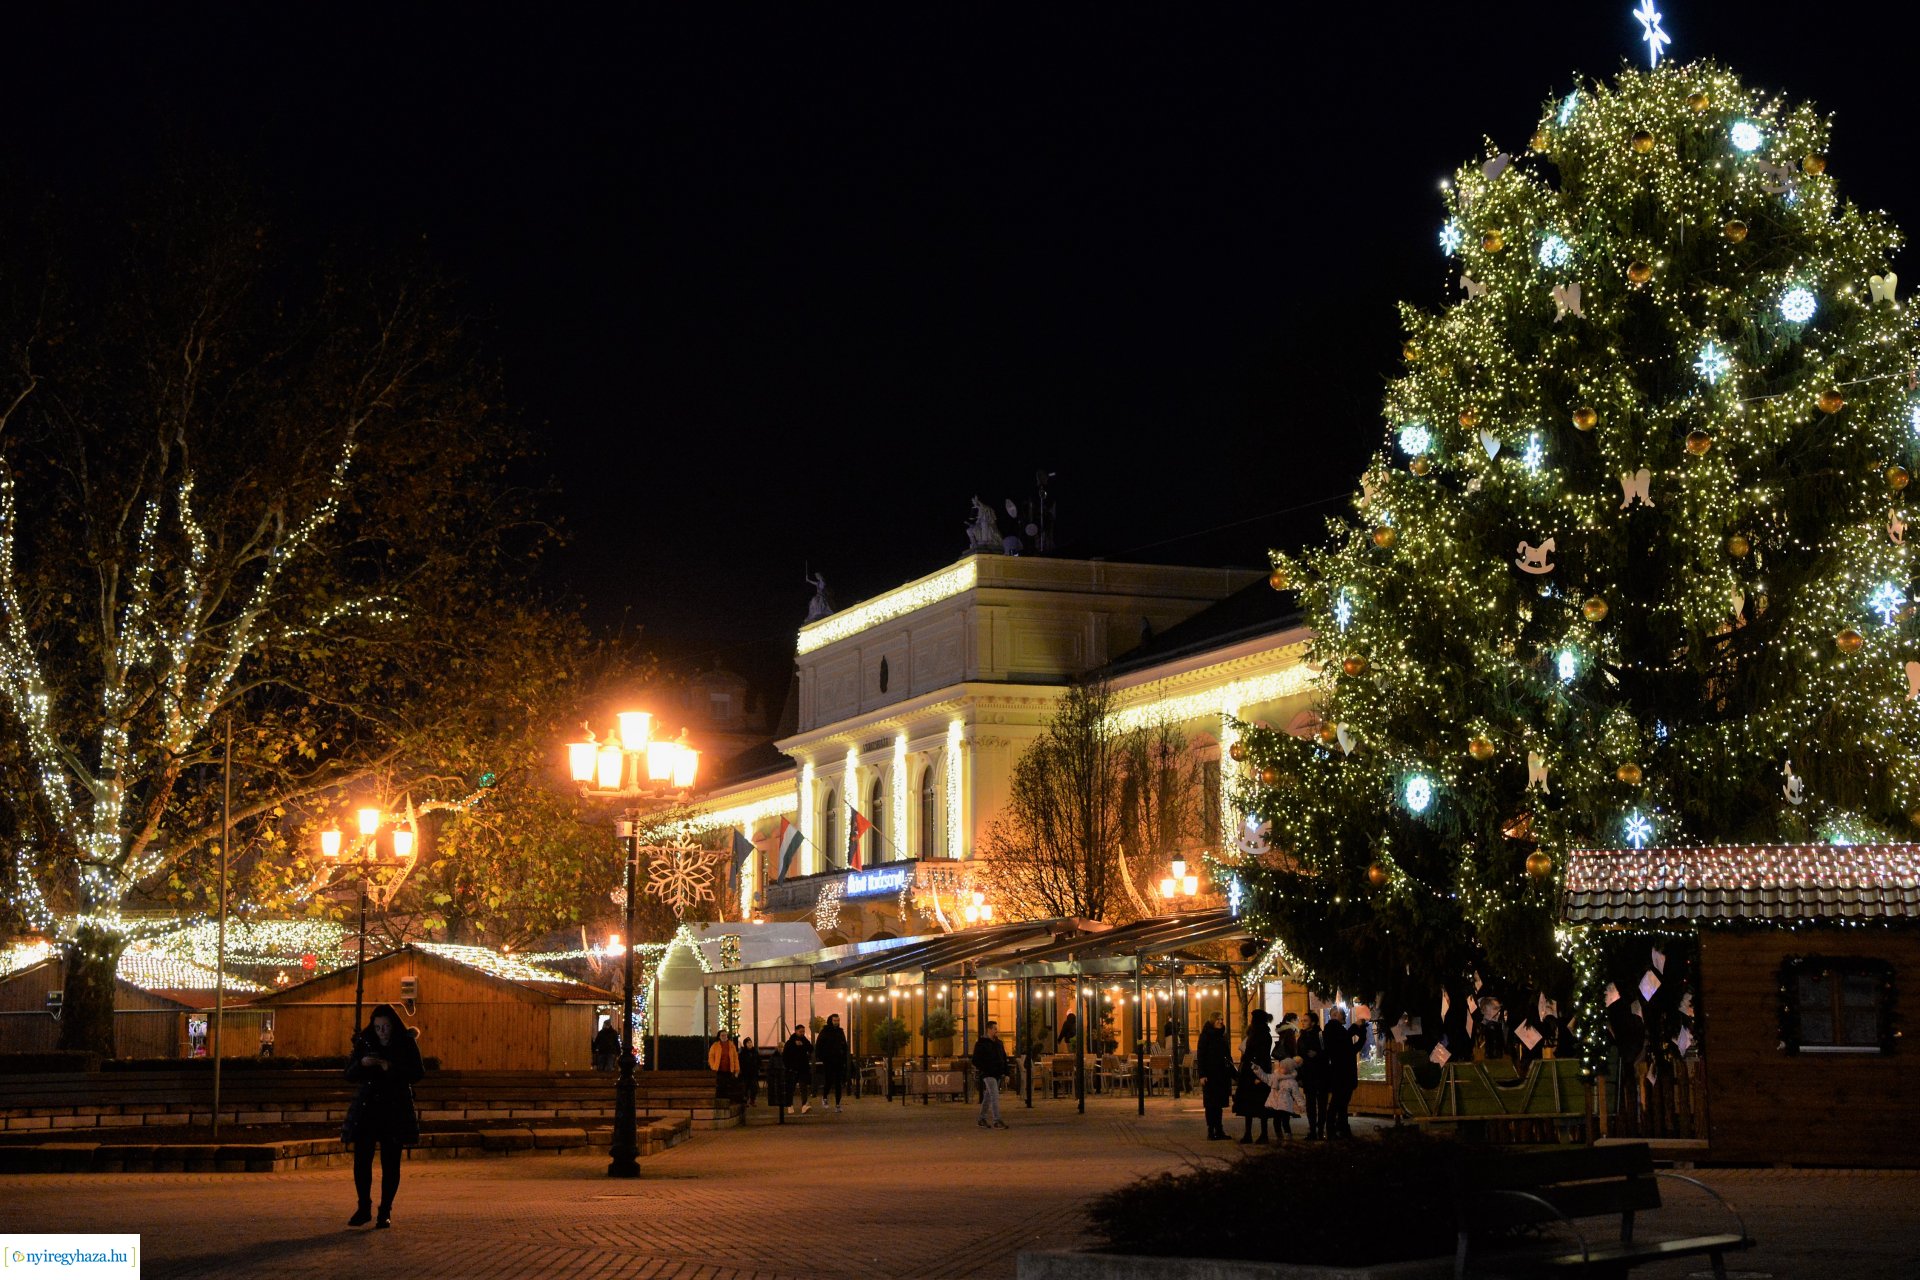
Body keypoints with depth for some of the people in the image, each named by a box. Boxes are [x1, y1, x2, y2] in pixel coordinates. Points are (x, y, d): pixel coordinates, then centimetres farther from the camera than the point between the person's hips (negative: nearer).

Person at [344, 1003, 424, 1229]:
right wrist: (361, 1063, -17)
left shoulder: (406, 1045, 0)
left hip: (396, 1111, -2)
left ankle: (385, 1211, 9)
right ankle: (364, 1208, 11)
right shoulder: (364, 1043, 5)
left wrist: (392, 1068, -24)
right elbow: (350, 1075, 4)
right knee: (361, 1159, -3)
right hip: (367, 1109, 2)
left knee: (391, 1163, 0)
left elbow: (417, 1074, -10)